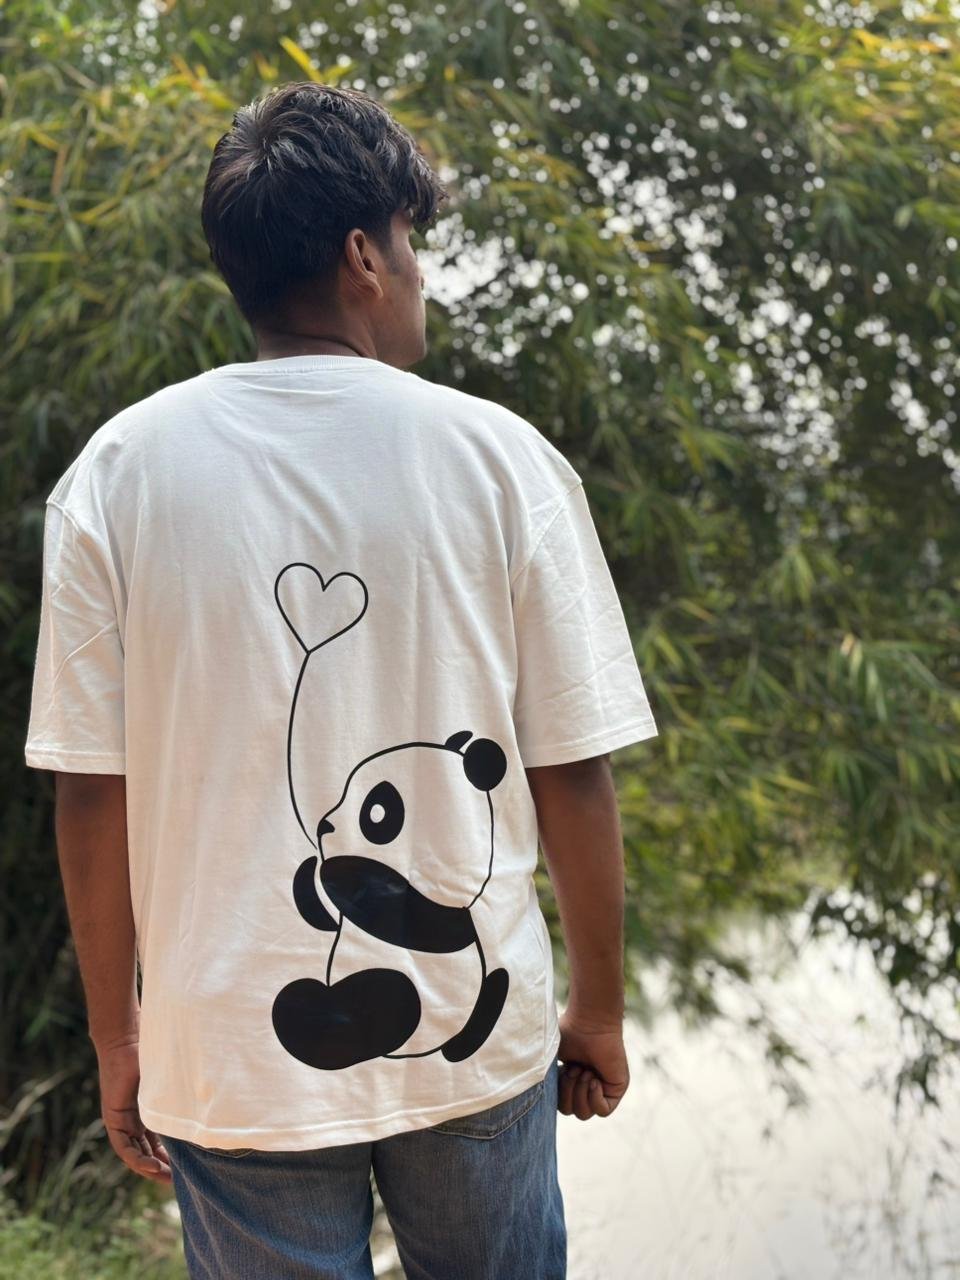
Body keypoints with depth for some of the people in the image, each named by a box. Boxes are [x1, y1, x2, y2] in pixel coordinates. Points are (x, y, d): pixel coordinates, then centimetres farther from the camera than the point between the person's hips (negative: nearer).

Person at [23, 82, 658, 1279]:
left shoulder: (116, 470, -6)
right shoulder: (501, 457, -8)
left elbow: (91, 790, -5)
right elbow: (573, 774, -6)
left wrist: (116, 1036, 8)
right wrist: (598, 1010, 8)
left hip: (231, 1058, 0)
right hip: (477, 1043, 0)